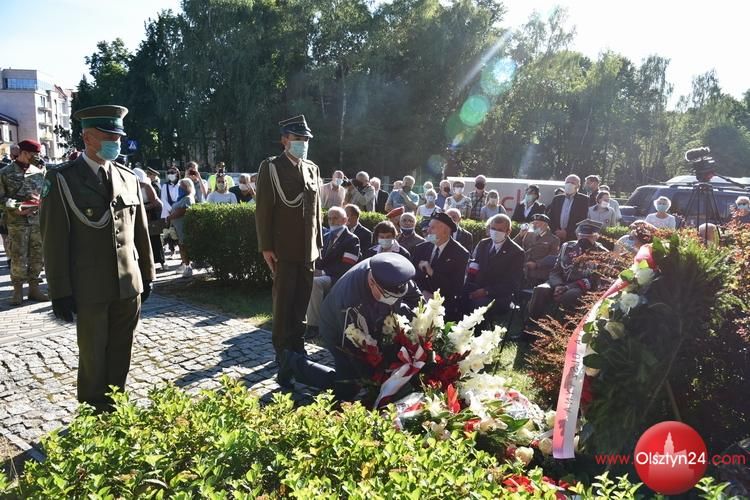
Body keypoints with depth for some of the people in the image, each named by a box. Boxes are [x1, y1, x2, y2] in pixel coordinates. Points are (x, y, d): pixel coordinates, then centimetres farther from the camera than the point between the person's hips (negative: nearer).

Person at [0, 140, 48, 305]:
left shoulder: (40, 171, 8)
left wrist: (38, 201, -8)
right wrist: (15, 208, -16)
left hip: (38, 220, 3)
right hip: (16, 222, -3)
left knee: (37, 256, 7)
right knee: (18, 258, -1)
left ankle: (34, 288, 19)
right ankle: (17, 291, 12)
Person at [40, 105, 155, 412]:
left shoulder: (128, 178, 8)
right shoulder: (62, 179, -5)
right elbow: (54, 239, -7)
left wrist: (147, 274, 13)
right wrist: (60, 291, -9)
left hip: (130, 285, 4)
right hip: (90, 289, -4)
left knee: (121, 353, 13)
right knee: (93, 356, 9)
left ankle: (114, 408, 29)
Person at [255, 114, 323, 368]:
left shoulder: (312, 168, 11)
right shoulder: (271, 167, -5)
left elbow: (316, 208, 13)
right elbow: (263, 209, -7)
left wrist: (318, 243, 10)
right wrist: (266, 247, -11)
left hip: (308, 249, 5)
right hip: (284, 249, -5)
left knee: (302, 300, 11)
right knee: (283, 300, 3)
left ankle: (297, 347, 24)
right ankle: (282, 350, 15)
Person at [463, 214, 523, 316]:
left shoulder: (516, 252, -1)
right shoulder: (482, 244, 15)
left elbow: (512, 284, -7)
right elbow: (472, 267, 16)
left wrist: (486, 291, -17)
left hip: (498, 296, -4)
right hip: (475, 290, 4)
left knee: (480, 303, -36)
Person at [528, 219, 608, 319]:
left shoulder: (601, 253, 3)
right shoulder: (567, 247, 15)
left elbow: (596, 279, -7)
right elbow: (555, 271, 12)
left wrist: (569, 287, -18)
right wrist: (558, 285, -12)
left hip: (583, 288, -3)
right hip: (562, 282, 4)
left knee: (569, 295, -38)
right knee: (541, 290, -27)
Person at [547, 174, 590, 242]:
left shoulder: (584, 200, 2)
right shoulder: (557, 199, 14)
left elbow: (583, 221, -6)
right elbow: (550, 218, 11)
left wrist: (567, 232, -13)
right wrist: (555, 231, -7)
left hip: (574, 238, -3)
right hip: (557, 237, 3)